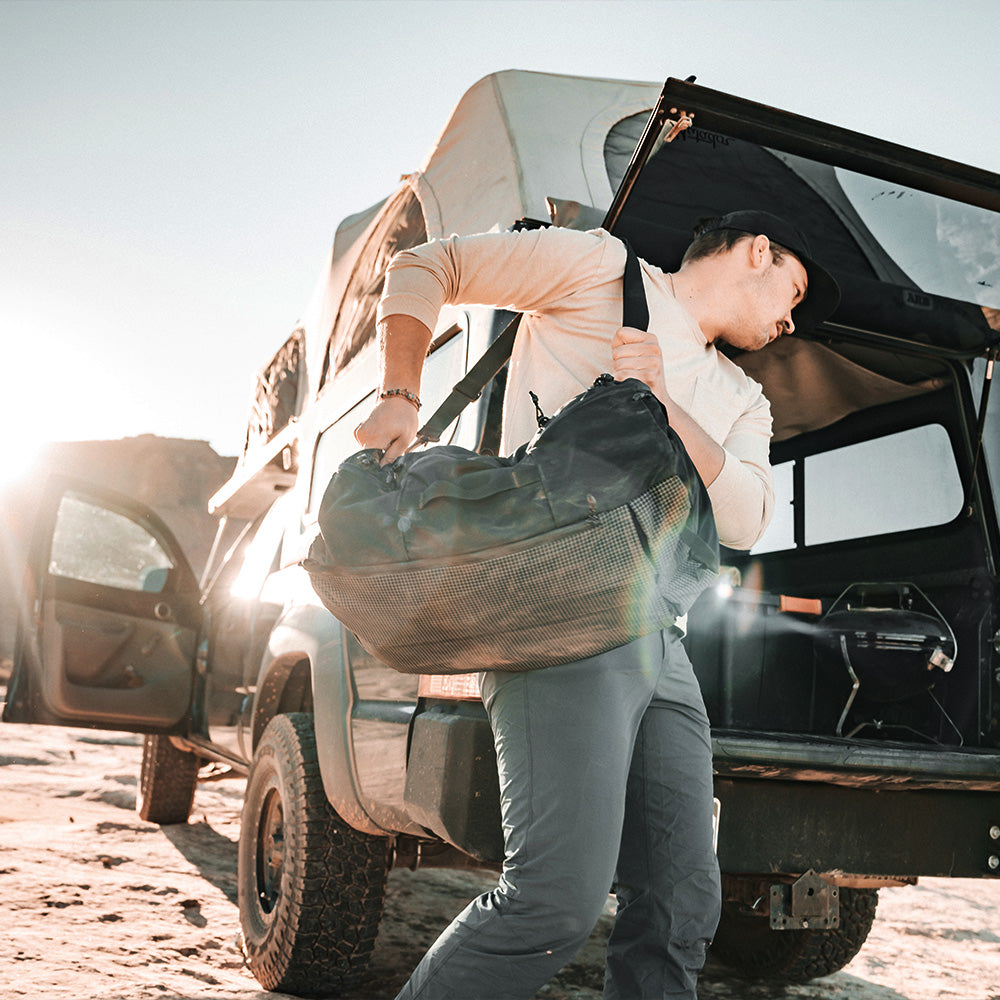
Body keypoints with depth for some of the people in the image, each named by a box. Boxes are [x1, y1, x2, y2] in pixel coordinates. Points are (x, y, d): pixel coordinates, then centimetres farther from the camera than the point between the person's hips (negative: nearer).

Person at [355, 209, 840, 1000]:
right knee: (562, 894, -19)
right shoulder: (603, 270, 9)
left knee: (683, 907, 5)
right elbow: (425, 268, 9)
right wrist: (400, 399, -6)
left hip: (662, 646, 8)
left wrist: (660, 404, -5)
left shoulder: (742, 402, 27)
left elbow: (743, 520, 8)